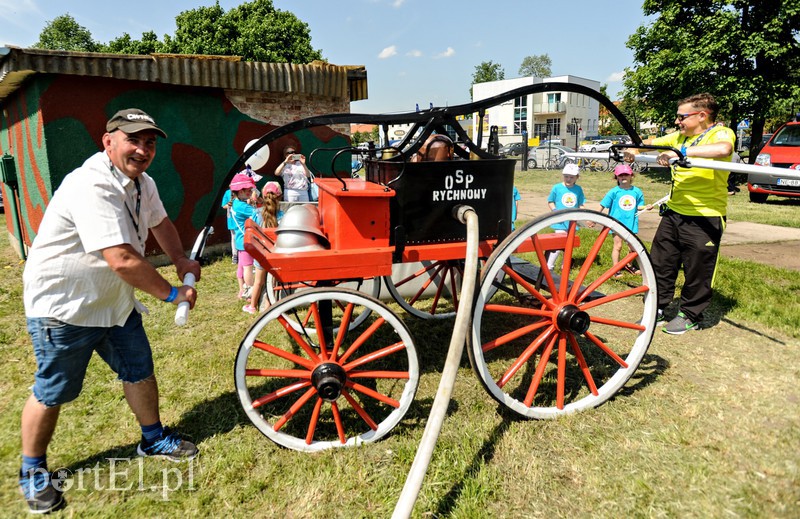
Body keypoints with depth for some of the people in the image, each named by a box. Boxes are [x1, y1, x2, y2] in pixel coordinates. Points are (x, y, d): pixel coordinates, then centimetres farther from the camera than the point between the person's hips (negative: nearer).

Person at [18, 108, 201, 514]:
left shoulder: (141, 182, 2)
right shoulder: (92, 187, -29)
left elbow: (159, 222, 20)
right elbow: (123, 260, -36)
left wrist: (181, 260, 3)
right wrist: (172, 293, -24)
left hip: (112, 300, 8)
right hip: (62, 306, -8)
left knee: (139, 370, 13)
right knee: (53, 392, 7)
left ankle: (153, 439, 33)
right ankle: (32, 471, 29)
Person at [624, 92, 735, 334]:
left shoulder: (721, 133, -10)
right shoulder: (680, 136, 11)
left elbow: (723, 149, -32)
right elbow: (653, 143, 19)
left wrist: (682, 151, -36)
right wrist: (633, 149, 0)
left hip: (705, 218, -6)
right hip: (674, 212, 7)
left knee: (697, 271, 5)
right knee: (660, 263, 10)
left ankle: (689, 315, 21)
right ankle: (657, 307, 25)